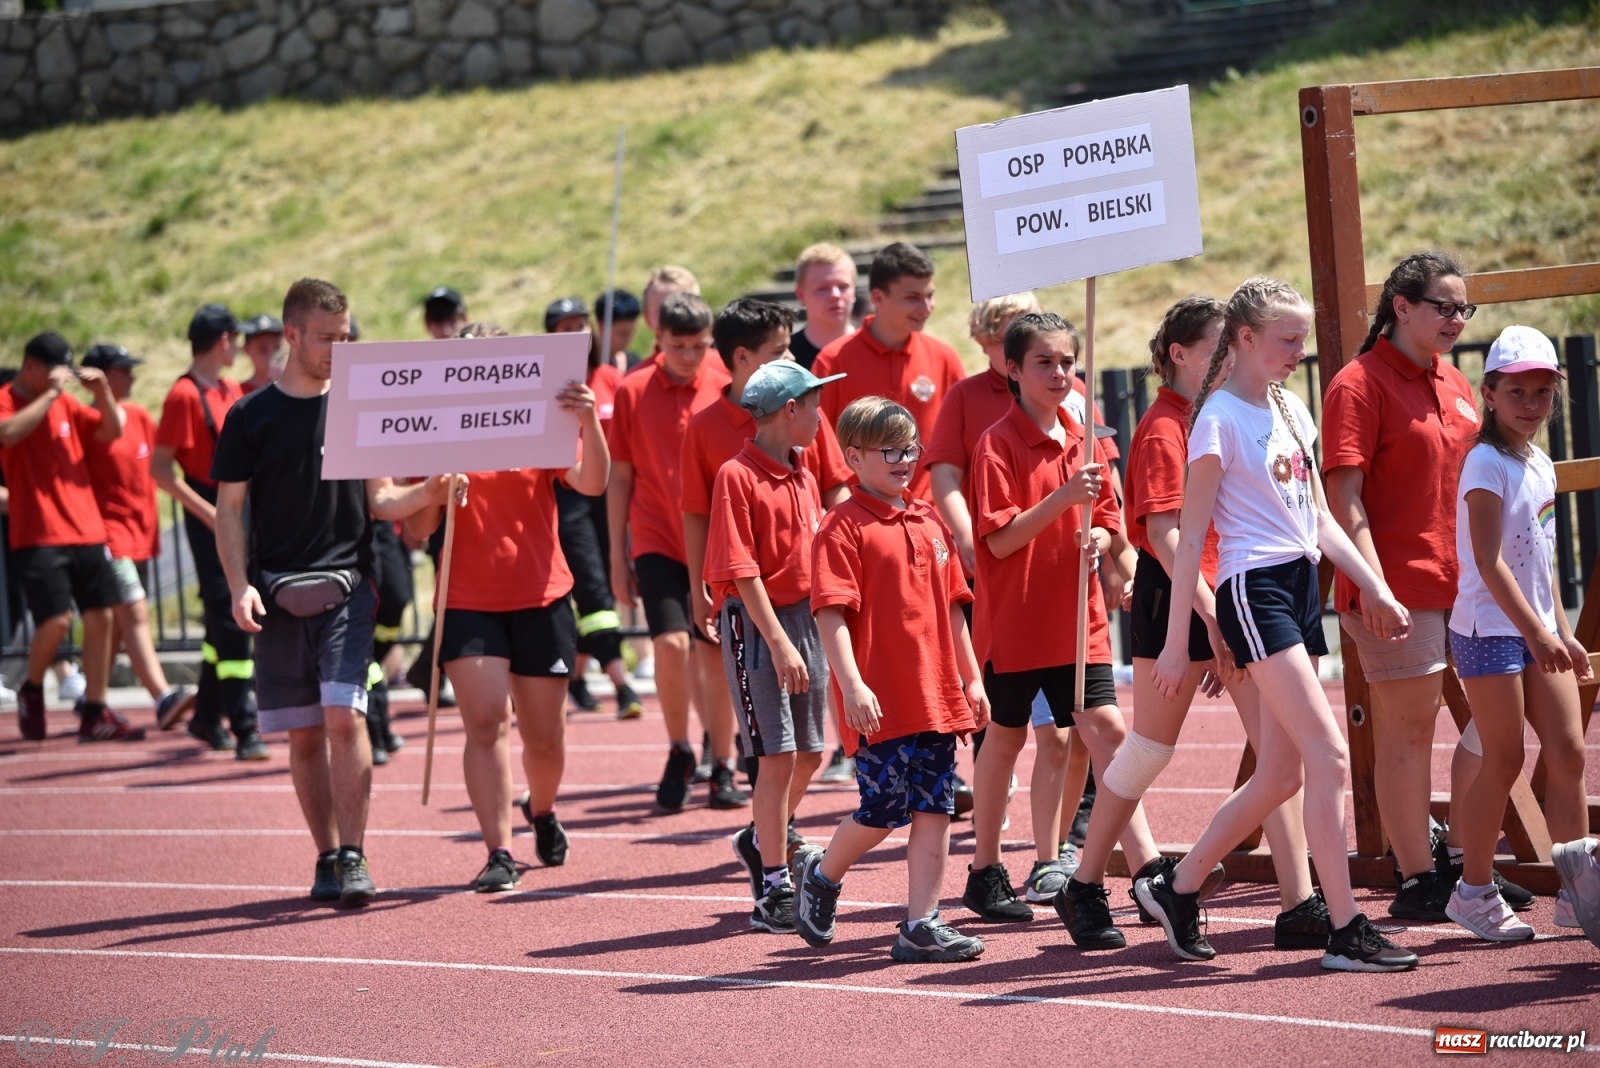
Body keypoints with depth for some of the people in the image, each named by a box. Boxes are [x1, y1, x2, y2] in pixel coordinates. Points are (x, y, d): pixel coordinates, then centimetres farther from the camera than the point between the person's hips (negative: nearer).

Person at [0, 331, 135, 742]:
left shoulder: (66, 403, 15)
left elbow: (112, 430, 16)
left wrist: (103, 392, -1)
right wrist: (51, 393, -20)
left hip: (86, 530, 6)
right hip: (39, 535, -6)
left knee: (100, 616, 2)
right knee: (57, 618, -16)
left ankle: (95, 714, 8)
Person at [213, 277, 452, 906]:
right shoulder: (252, 417, 4)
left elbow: (379, 499, 11)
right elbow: (229, 508, 5)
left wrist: (427, 494, -10)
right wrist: (240, 585, -7)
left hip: (347, 583, 0)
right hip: (278, 592, 0)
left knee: (344, 715, -15)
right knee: (303, 732, 4)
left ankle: (353, 858, -13)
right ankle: (327, 859, 14)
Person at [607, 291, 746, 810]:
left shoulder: (727, 390, -1)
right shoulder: (632, 392, -1)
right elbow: (620, 477, 5)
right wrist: (618, 556, 4)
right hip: (658, 541, -1)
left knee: (718, 655, 4)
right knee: (671, 643, -16)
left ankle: (723, 768, 16)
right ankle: (679, 752, 5)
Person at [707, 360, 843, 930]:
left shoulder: (805, 477, 13)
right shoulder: (737, 476, -11)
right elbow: (741, 572, -15)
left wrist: (823, 628, 13)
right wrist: (779, 641, -19)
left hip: (807, 617, 8)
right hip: (757, 622, -8)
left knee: (809, 752, 13)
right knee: (777, 754, -8)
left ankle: (764, 840, 37)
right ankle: (773, 889, -2)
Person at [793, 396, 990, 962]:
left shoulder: (929, 521, 14)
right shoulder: (843, 527, -8)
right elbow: (831, 614, -14)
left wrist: (972, 678, 18)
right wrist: (852, 686, -23)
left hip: (937, 695, 6)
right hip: (881, 701, -6)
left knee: (934, 810, 3)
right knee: (884, 808, -3)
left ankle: (922, 925, 6)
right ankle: (820, 874, 24)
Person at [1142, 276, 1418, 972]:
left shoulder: (1290, 410, 15)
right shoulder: (1221, 419, -8)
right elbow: (1191, 534, -9)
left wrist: (1375, 589, 14)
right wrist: (1177, 641, -11)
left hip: (1302, 584, 9)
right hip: (1253, 588, -8)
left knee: (1280, 776, 8)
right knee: (1330, 756, -15)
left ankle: (1177, 889, 22)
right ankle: (1345, 931, -14)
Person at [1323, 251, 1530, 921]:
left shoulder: (1453, 383, 16)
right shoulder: (1360, 385, -9)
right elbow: (1344, 497, -15)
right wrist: (1372, 584, -22)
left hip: (1462, 582, 8)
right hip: (1397, 587, -8)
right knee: (1410, 727, -3)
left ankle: (1456, 859, 20)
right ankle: (1416, 881, 4)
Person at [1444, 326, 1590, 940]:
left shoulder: (1541, 466, 13)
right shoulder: (1487, 464, -13)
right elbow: (1490, 562, -21)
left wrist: (1563, 633, 18)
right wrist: (1537, 631, -26)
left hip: (1537, 630, 8)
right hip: (1490, 629, -8)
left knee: (1568, 754, 3)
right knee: (1504, 761, -4)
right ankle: (1474, 892, 7)